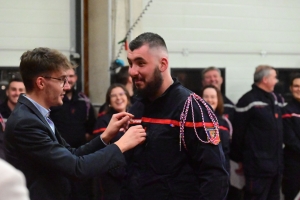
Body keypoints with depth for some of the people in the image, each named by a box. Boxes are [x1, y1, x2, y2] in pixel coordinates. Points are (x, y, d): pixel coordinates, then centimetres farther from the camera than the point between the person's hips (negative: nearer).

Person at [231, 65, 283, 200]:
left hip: (275, 164, 8)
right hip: (258, 165, -8)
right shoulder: (249, 100, -13)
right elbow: (238, 133, -12)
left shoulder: (274, 98, 14)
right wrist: (239, 159, -6)